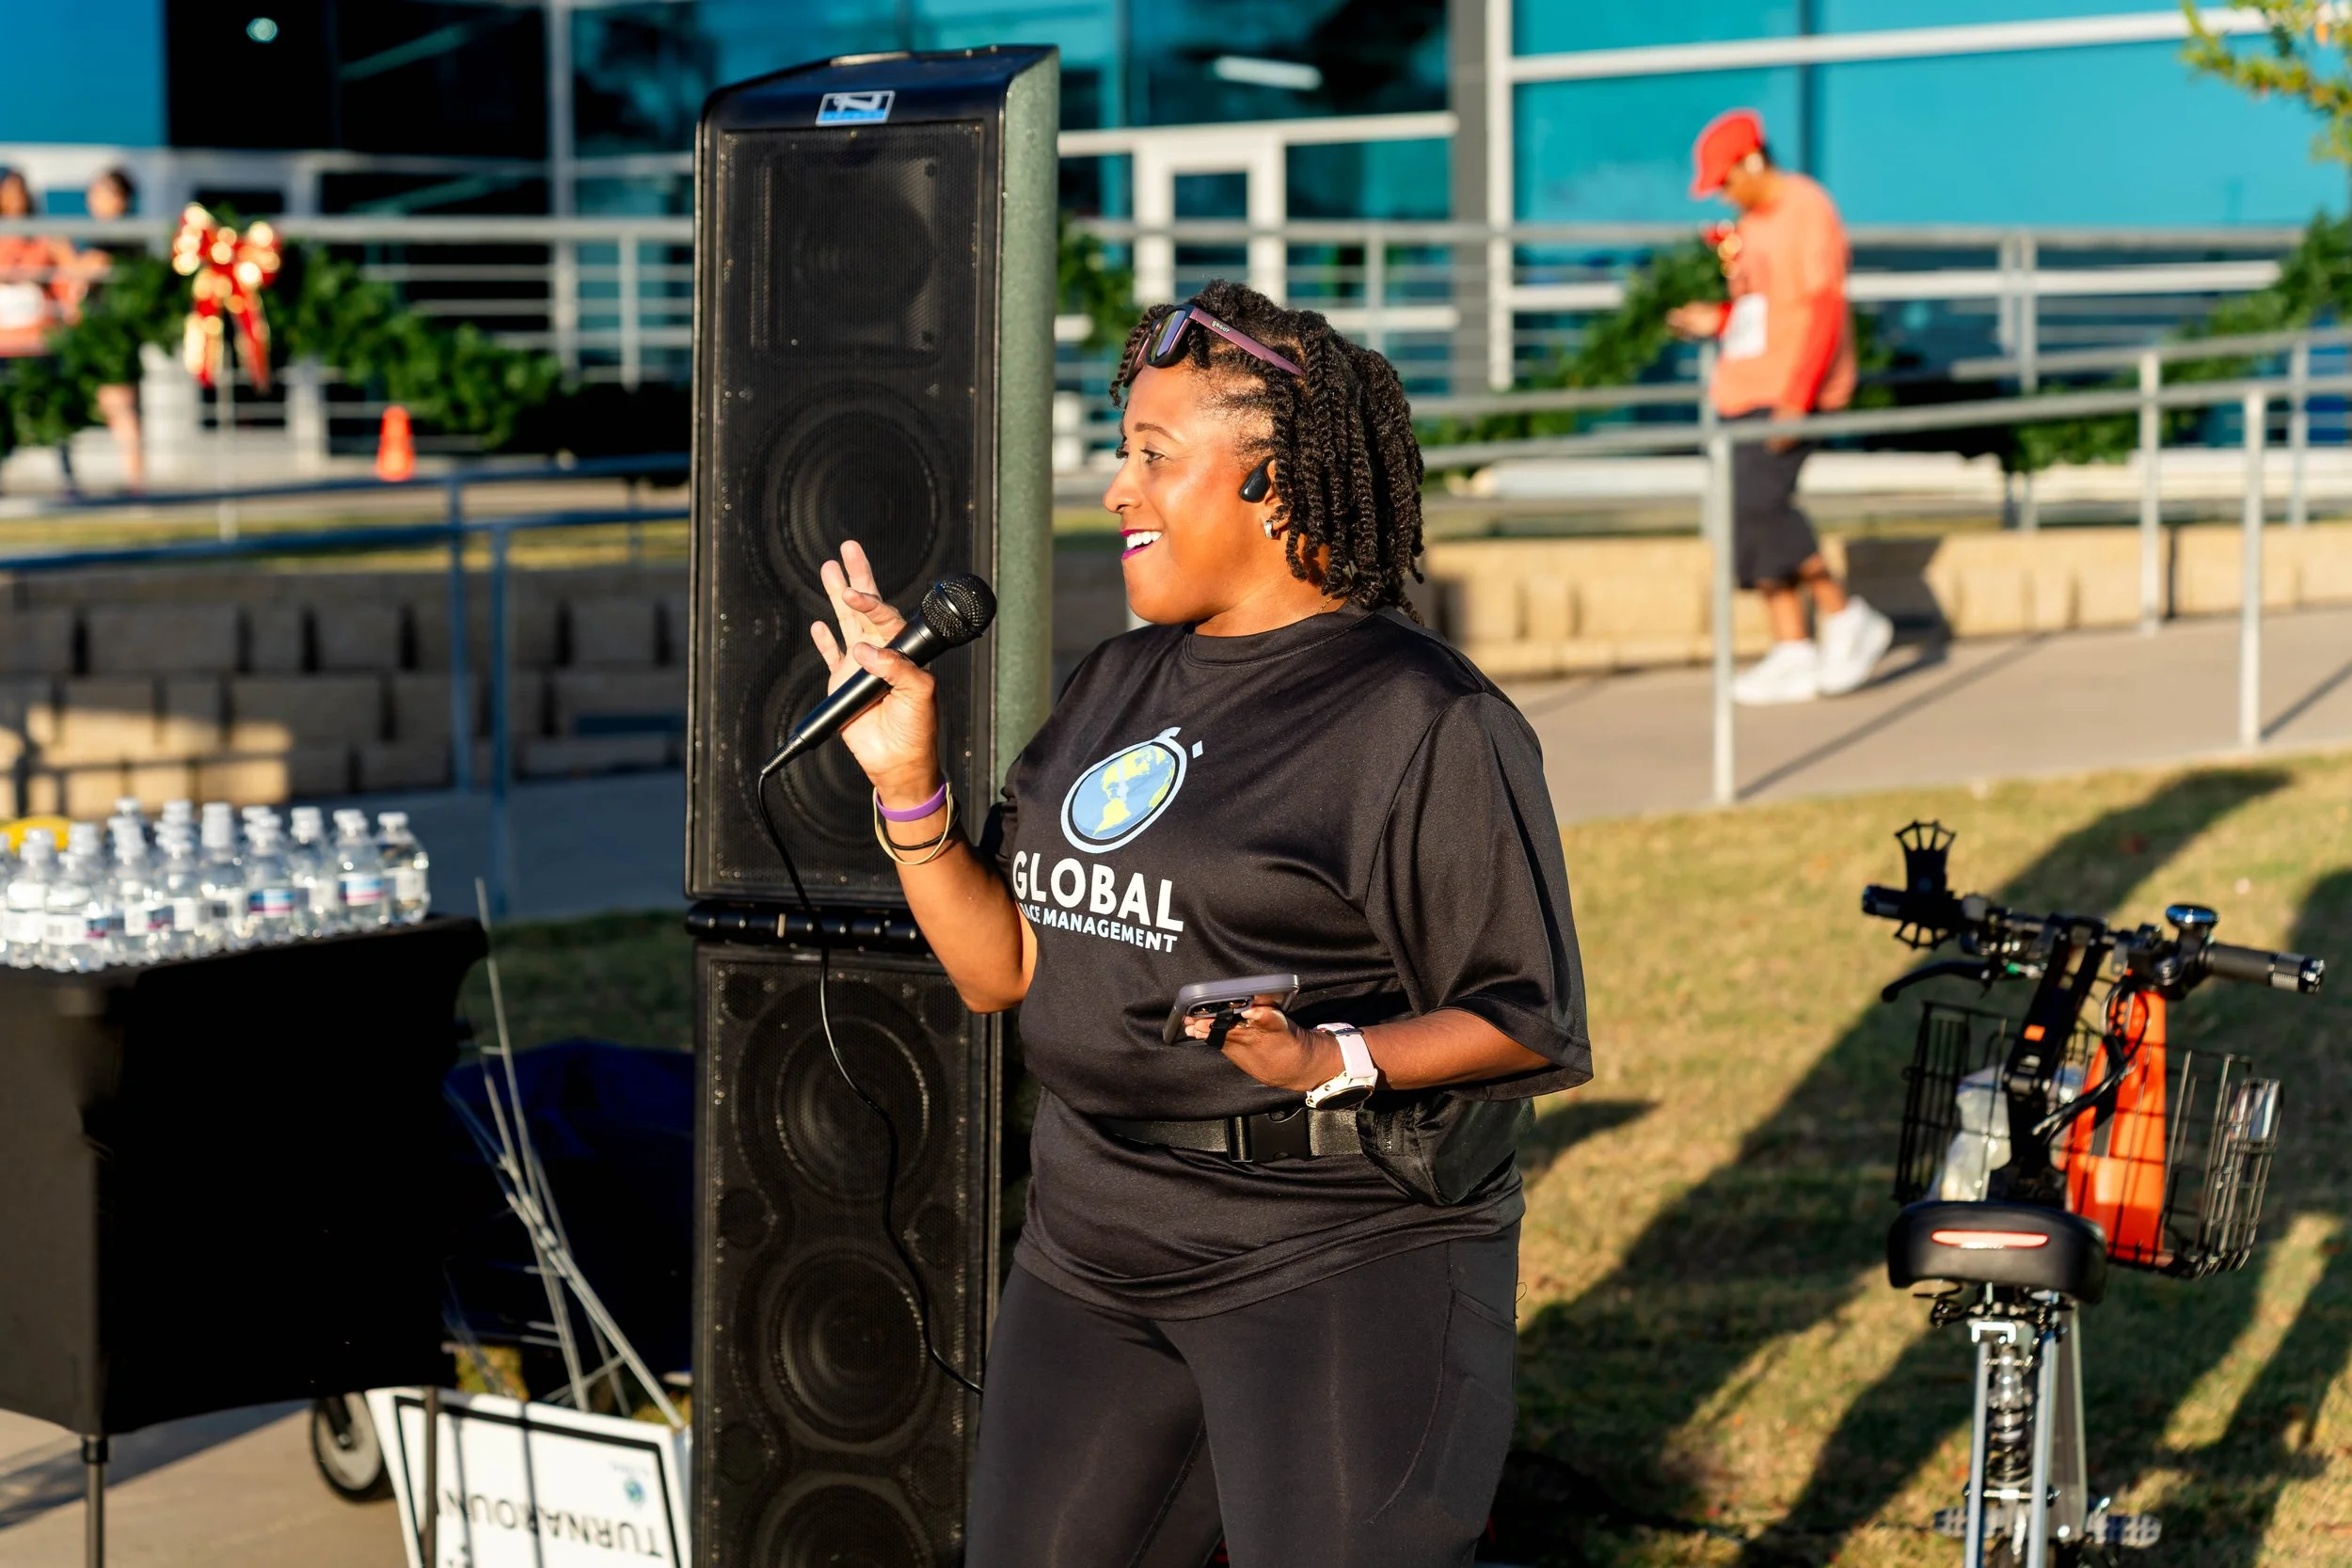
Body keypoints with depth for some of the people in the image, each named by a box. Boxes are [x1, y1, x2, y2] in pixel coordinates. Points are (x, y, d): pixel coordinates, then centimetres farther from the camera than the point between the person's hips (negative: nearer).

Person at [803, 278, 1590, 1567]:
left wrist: (1335, 1063, -27)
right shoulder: (1117, 686, 12)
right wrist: (906, 778, 2)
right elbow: (1002, 968, 11)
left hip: (1337, 1265, -7)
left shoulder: (1424, 720, -11)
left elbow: (1525, 1022, -13)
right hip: (1094, 1244, 7)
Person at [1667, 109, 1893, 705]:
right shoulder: (1750, 224, 17)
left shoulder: (1808, 210, -10)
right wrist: (1717, 321, 8)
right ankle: (1792, 654, 7)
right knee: (1751, 515, 3)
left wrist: (1798, 399, -22)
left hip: (1793, 388, -9)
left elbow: (1823, 311, -16)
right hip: (1744, 389, 9)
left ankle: (1846, 616, -6)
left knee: (1759, 504, -20)